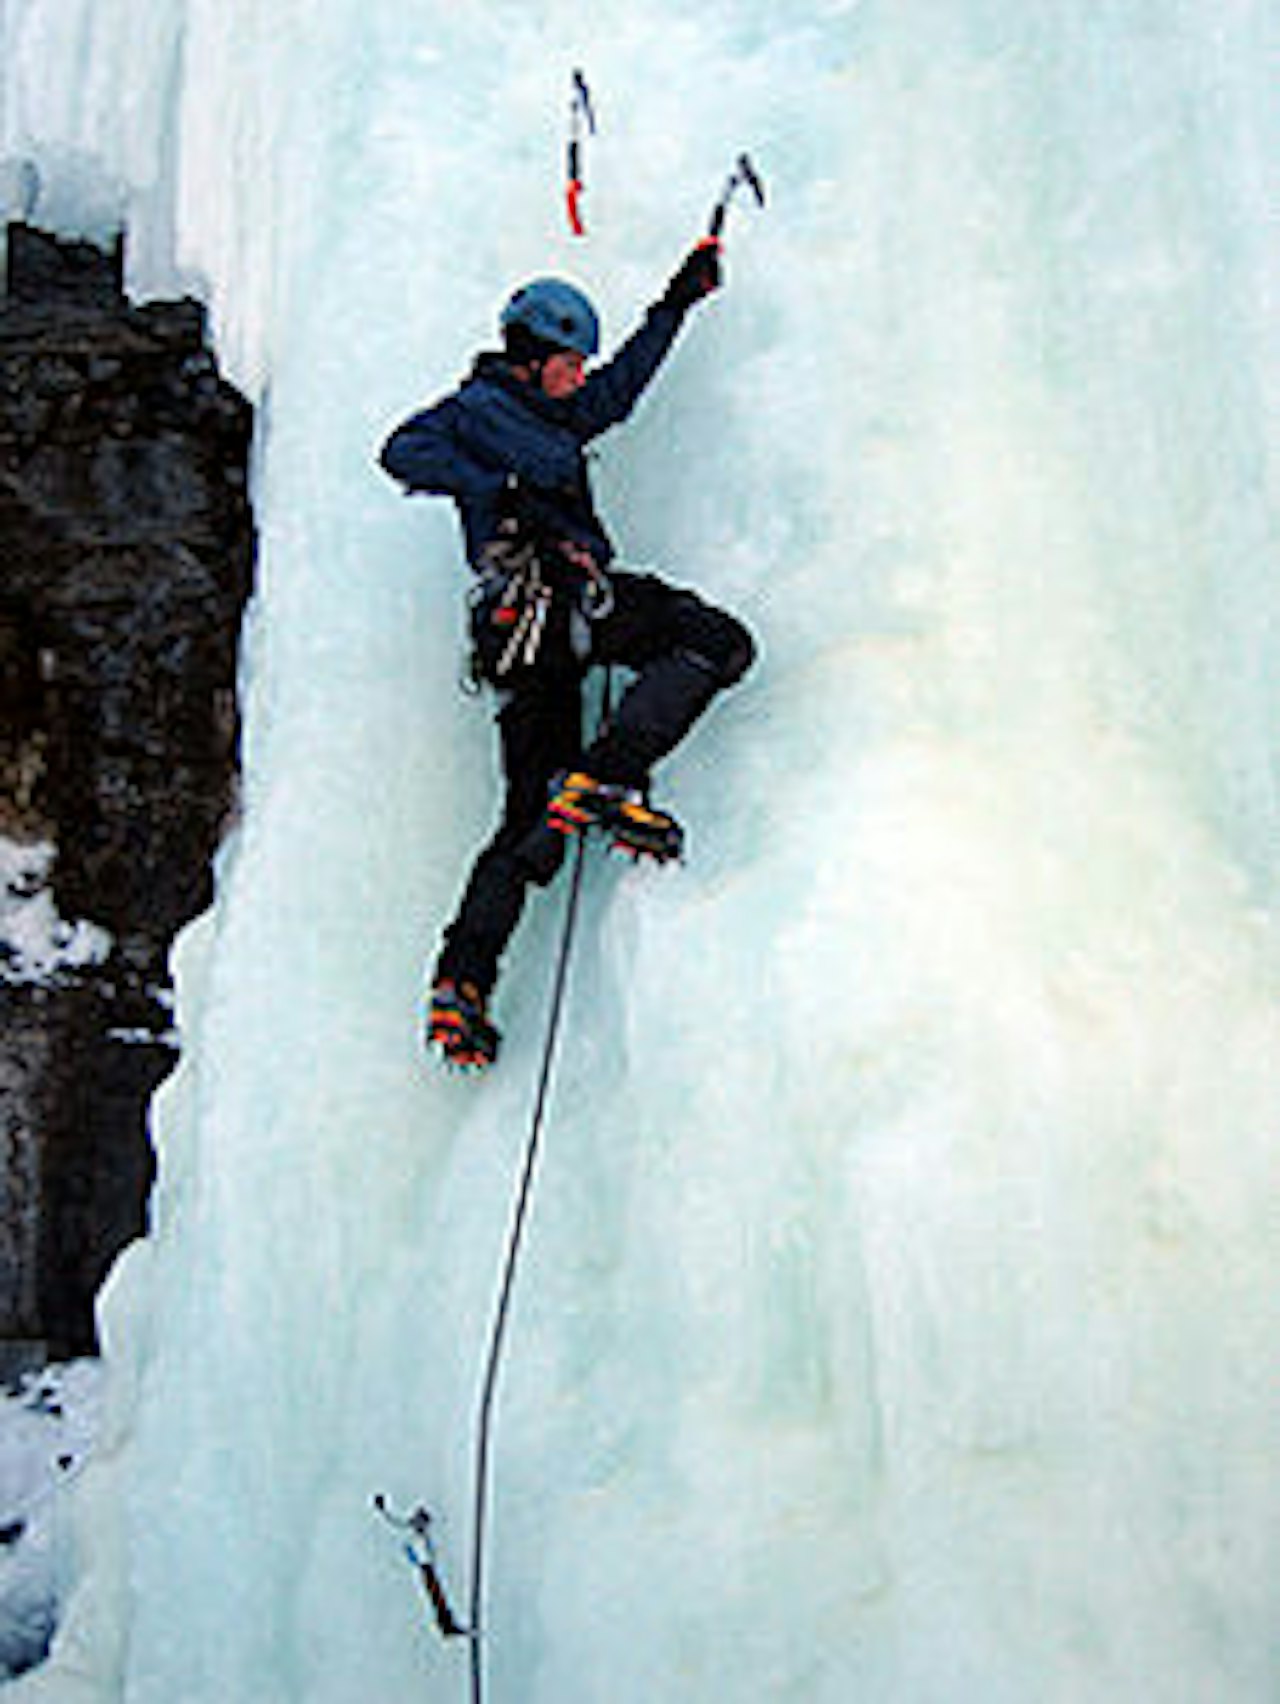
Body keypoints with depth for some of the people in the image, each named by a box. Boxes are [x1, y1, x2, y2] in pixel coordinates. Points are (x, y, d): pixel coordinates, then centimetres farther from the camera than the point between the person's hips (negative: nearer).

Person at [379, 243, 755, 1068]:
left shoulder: (553, 418, 34)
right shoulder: (478, 405, 10)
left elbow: (620, 387, 45)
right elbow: (406, 451, -6)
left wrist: (679, 301, 48)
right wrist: (505, 490, -15)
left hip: (522, 637, 9)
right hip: (545, 590, -9)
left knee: (532, 825, 3)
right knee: (720, 641, -12)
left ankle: (462, 983, -6)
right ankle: (606, 779, -25)